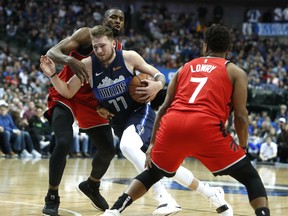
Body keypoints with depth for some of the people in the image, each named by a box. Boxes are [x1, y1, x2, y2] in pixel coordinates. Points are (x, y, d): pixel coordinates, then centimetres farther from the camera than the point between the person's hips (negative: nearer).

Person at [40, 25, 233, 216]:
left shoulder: (129, 57, -13)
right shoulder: (88, 65, -8)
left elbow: (159, 75, -2)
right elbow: (68, 92, -2)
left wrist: (158, 85, -24)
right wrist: (53, 75, -18)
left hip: (141, 112, -4)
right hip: (119, 122, 5)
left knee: (127, 146, -36)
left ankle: (166, 198, -33)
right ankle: (211, 193, 22)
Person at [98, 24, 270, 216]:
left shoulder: (185, 68, 27)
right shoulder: (236, 72, 17)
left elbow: (164, 108, 23)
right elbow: (240, 115, 8)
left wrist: (152, 144, 26)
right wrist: (243, 147, 20)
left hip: (173, 124, 4)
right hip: (206, 127, -4)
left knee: (152, 174, 29)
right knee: (250, 177, 9)